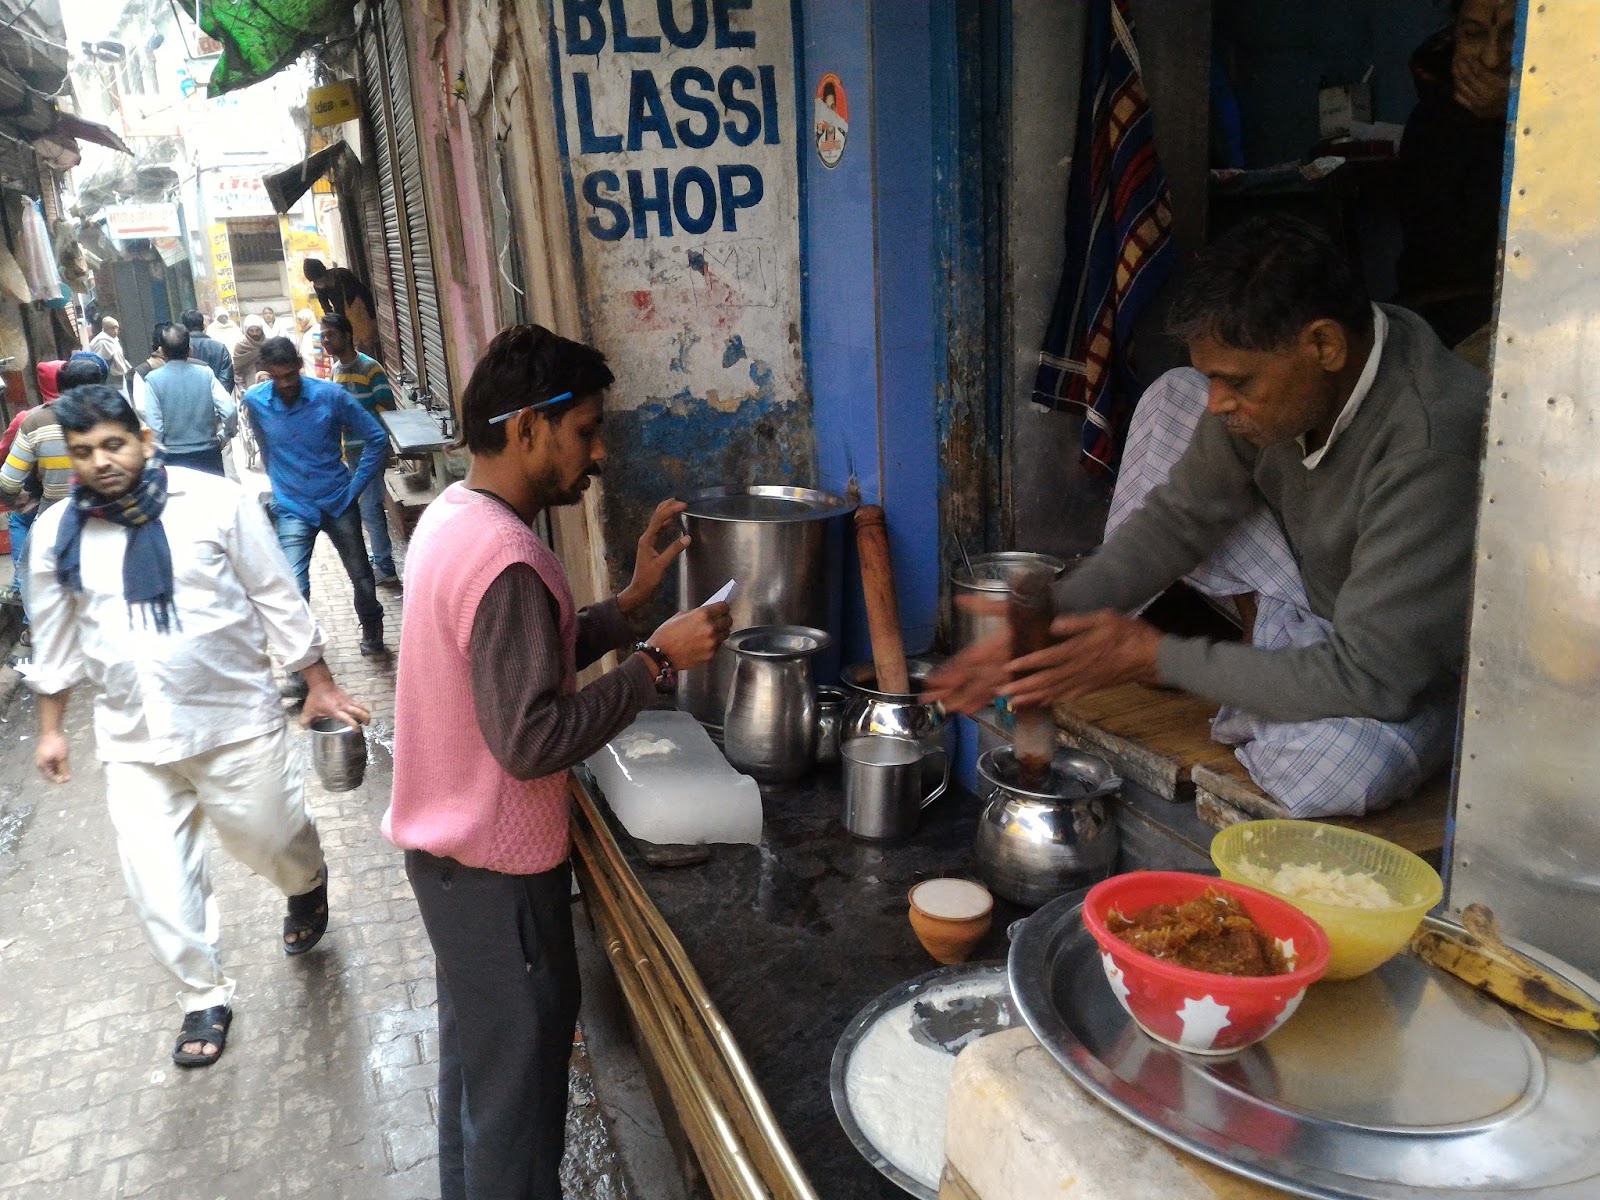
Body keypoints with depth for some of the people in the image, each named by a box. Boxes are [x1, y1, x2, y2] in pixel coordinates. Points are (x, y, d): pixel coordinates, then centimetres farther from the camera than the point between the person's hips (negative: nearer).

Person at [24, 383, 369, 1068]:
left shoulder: (214, 502, -8)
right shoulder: (57, 532, 2)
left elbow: (276, 599, -3)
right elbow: (56, 639, 14)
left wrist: (320, 686, -2)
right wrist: (51, 728, 17)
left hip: (235, 720, -2)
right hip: (134, 742, 3)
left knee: (272, 840, 10)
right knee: (156, 882, 3)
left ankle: (308, 888, 47)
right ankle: (205, 996, 26)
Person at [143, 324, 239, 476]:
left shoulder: (154, 379, -7)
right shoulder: (206, 373, -4)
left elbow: (154, 426, -11)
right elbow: (230, 411, -12)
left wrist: (160, 453, 5)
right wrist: (222, 438, 4)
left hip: (174, 457, -1)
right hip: (208, 454, 1)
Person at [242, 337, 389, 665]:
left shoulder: (331, 395, -12)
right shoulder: (255, 401, -6)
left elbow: (377, 438, -5)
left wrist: (356, 485, -5)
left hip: (338, 502, 0)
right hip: (293, 509, 0)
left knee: (362, 576, 11)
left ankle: (372, 631, 40)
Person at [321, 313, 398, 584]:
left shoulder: (370, 368, -14)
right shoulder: (336, 369, 10)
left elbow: (388, 411, -14)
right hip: (349, 448, 8)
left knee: (370, 508, -6)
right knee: (368, 506, 15)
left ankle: (385, 568, 0)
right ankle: (380, 556, 27)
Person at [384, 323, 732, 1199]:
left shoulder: (455, 515, 3)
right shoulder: (504, 558, -28)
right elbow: (532, 740, -29)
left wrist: (630, 600, 3)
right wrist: (658, 661, -23)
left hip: (448, 845, 10)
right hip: (495, 863, -10)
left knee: (476, 1053, 27)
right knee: (517, 1085, 9)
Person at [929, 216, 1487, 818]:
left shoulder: (1431, 447, -38)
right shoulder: (1274, 364, -17)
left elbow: (1374, 680, -35)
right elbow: (1184, 512, -7)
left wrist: (1157, 657, -33)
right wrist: (1054, 617, -20)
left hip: (1416, 665, -5)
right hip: (1313, 584, 6)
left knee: (1337, 770, -40)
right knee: (1172, 399, -4)